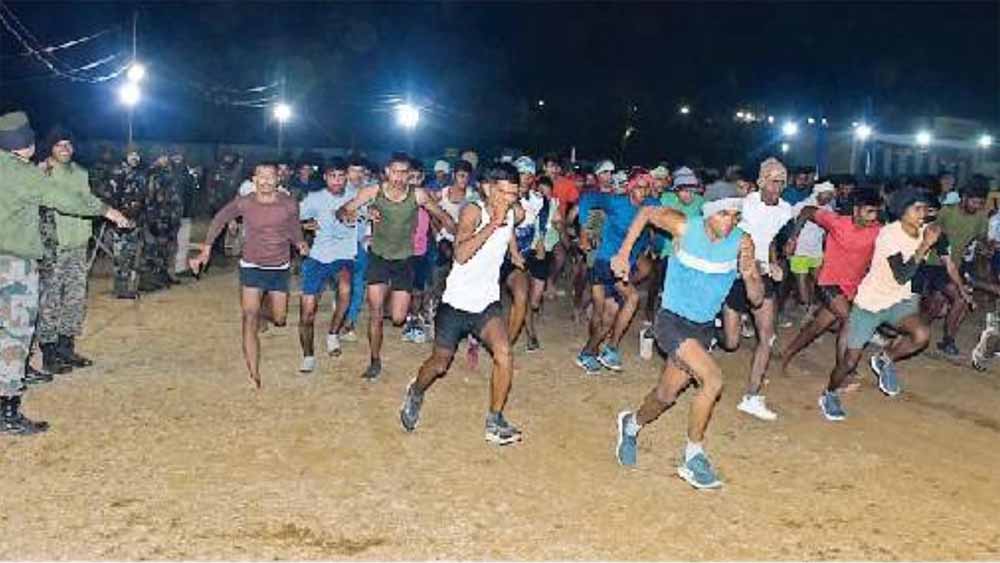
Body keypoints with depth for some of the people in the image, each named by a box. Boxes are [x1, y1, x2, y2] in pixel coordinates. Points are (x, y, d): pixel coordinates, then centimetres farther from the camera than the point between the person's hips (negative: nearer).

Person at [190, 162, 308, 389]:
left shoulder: (289, 204, -10)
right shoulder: (243, 203, -11)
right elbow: (219, 219, 4)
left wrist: (300, 243, -7)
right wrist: (206, 250, 3)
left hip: (280, 269, 2)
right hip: (252, 268, -2)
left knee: (279, 319, 13)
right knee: (250, 321, -10)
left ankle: (262, 309, 49)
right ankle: (254, 375, -7)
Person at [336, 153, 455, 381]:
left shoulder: (418, 195, -15)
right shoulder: (373, 191, -15)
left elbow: (443, 217, -1)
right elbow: (341, 211, -10)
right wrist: (348, 215, -33)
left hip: (404, 259, 0)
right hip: (379, 257, 0)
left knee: (398, 318, -2)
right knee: (375, 315, -3)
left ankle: (393, 296, 35)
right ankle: (375, 361, 17)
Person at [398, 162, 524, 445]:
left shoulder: (516, 214, -1)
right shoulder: (473, 211, -18)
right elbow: (461, 254, -33)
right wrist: (493, 223, -34)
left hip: (487, 303, 4)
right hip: (456, 302, -3)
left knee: (504, 353, -20)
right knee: (440, 363, 9)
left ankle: (494, 422, -5)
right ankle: (416, 393, 43)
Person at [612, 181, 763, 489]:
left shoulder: (742, 242, -10)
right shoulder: (685, 227, -16)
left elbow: (756, 298, -9)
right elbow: (647, 213, 3)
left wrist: (749, 273, -30)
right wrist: (623, 254, -2)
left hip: (703, 327, 5)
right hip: (672, 321, -4)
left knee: (666, 396, 16)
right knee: (713, 380, -23)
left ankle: (632, 424, 48)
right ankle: (693, 457, -5)